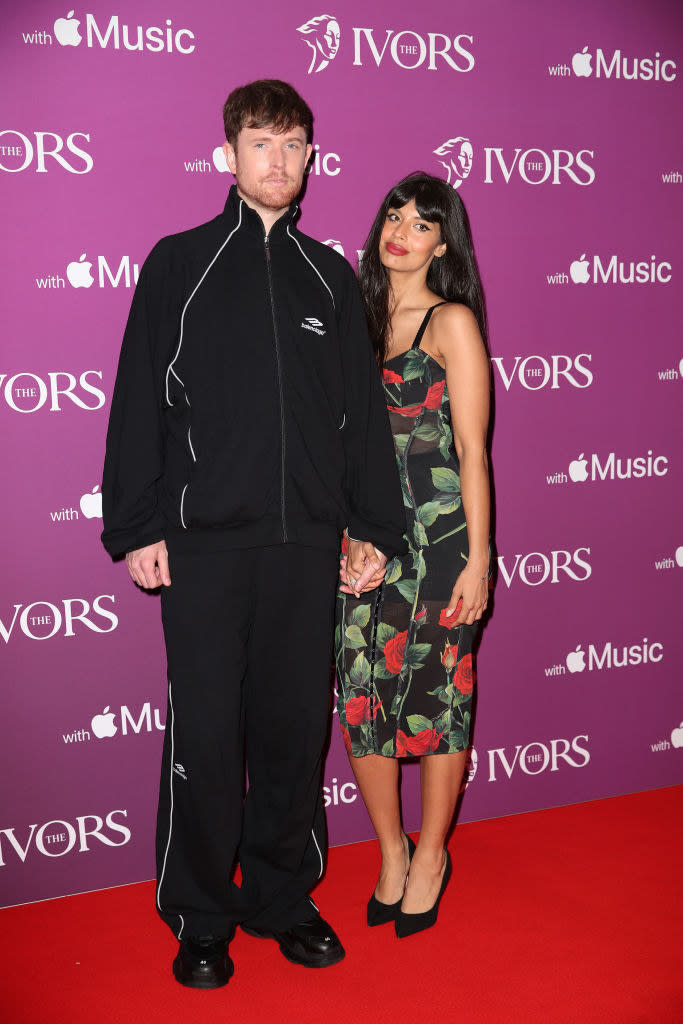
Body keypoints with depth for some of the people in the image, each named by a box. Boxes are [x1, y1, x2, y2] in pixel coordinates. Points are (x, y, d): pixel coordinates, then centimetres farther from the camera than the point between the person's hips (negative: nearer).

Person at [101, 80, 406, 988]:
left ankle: (284, 896, 26)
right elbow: (140, 402, 2)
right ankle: (201, 919, 19)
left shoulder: (330, 277, 13)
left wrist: (375, 526, 7)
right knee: (205, 732, 2)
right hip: (204, 539, -2)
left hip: (307, 540, 3)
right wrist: (137, 528, -6)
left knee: (297, 725, 8)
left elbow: (362, 410, 13)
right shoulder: (180, 263, 6)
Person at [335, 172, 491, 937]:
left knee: (435, 694, 5)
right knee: (360, 697, 4)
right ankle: (391, 853, 25)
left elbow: (472, 450, -7)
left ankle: (430, 856, 26)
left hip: (437, 536, -4)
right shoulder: (361, 318, 12)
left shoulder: (452, 322, -4)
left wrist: (477, 559, -10)